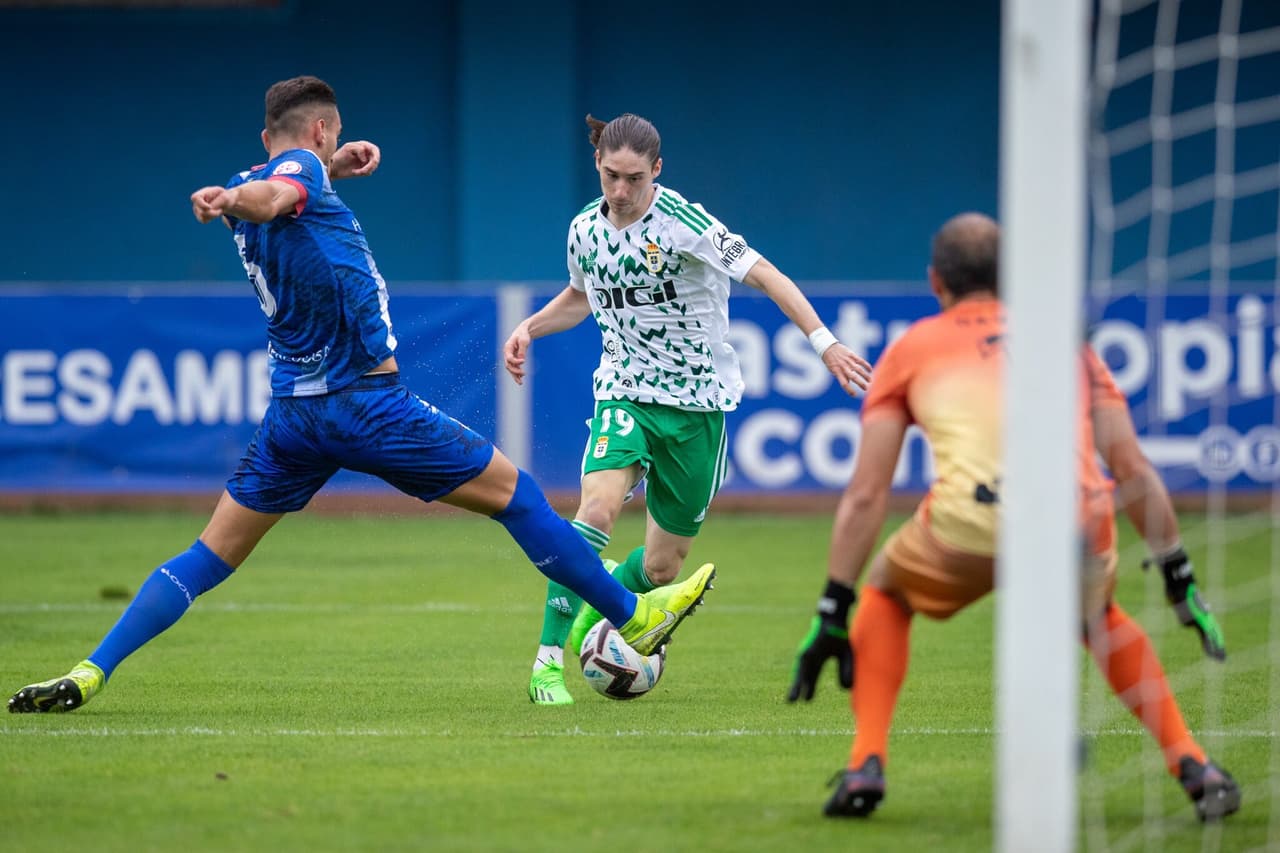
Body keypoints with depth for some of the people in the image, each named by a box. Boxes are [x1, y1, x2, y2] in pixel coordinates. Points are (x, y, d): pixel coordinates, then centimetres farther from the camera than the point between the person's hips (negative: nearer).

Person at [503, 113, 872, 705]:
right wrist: (529, 327, 7)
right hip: (625, 394, 2)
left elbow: (765, 276, -18)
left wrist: (824, 343, -27)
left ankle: (597, 608, 40)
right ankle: (548, 665, -25)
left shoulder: (681, 222, -16)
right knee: (599, 505, -27)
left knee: (661, 570, 4)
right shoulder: (586, 229, 1)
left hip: (698, 403, -2)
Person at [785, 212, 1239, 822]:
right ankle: (1194, 768, 22)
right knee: (1101, 617, 36)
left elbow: (865, 496, 15)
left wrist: (831, 617, 15)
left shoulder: (911, 348, 24)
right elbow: (1134, 471, 21)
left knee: (886, 597, 31)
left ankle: (866, 767, 14)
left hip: (969, 522, -2)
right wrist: (1181, 581, 26)